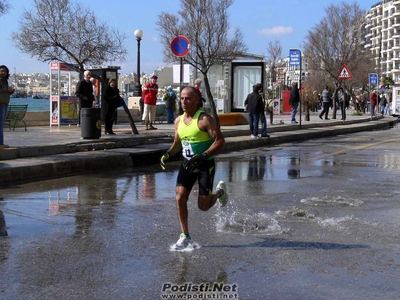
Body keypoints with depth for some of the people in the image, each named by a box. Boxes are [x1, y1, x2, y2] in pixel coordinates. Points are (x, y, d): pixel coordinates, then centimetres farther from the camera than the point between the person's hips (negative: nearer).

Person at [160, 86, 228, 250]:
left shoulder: (205, 119, -15)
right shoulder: (179, 120, 5)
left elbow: (220, 141, -19)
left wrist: (203, 156, -29)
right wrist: (168, 154, -1)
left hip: (205, 165, -5)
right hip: (187, 163, 5)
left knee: (203, 205, -2)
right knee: (180, 198, -8)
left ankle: (220, 192, 32)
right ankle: (185, 236, 3)